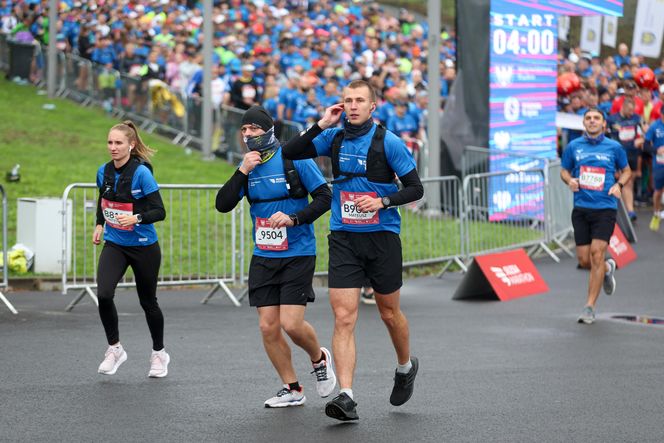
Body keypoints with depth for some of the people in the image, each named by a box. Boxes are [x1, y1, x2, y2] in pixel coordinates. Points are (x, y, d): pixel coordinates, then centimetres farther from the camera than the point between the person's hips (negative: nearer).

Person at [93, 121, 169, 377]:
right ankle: (114, 349, 1)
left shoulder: (141, 173, -17)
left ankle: (159, 354, 32)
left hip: (143, 247, -4)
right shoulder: (104, 172, -1)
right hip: (114, 244, 4)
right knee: (103, 294, -18)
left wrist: (137, 218, -33)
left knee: (148, 302, 9)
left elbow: (159, 212, -18)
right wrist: (99, 224, 13)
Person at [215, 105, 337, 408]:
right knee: (268, 327, 0)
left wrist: (293, 218, -19)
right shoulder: (248, 166, 8)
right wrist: (242, 172, -11)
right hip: (263, 257, 5)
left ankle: (319, 359, 19)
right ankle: (291, 390, 15)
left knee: (291, 324, -13)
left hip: (297, 255, -5)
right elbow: (223, 205, -1)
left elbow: (325, 197, -7)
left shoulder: (295, 159, -8)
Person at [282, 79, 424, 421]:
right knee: (343, 318, -9)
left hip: (382, 237, -2)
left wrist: (382, 201, -20)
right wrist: (321, 125, -6)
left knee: (389, 313, 13)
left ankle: (406, 367, 42)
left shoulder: (388, 142, -7)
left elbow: (415, 188, -4)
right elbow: (289, 153, 3)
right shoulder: (334, 137, 4)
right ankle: (346, 397, -13)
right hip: (343, 239, 2)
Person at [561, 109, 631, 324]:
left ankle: (590, 307, -8)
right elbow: (564, 170, 18)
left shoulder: (614, 147, 4)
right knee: (584, 260, 1)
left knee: (597, 253, -14)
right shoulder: (573, 146, 6)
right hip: (581, 208, 2)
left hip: (605, 208, -2)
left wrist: (619, 184, -4)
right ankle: (608, 268, 38)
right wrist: (570, 180, -5)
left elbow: (626, 171, 16)